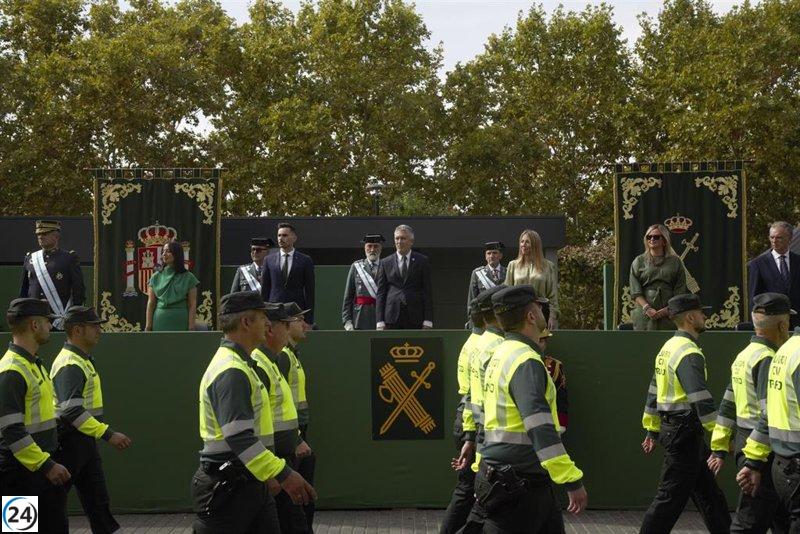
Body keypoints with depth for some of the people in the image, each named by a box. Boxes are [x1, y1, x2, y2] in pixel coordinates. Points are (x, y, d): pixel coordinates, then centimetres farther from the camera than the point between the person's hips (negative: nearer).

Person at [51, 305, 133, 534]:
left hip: (84, 442, 10)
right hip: (69, 443, -10)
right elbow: (72, 411, -28)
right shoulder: (70, 365, -18)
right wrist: (109, 435, -31)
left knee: (97, 500, 9)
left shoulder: (83, 360, 15)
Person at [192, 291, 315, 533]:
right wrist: (283, 475, -30)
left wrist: (268, 475, 27)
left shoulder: (240, 365, 17)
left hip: (250, 484, 10)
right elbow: (239, 438, -28)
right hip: (227, 487, -10)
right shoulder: (231, 372, -19)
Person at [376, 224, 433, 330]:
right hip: (391, 319, 1)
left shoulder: (422, 261, 7)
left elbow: (427, 292, 4)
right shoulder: (385, 263, 10)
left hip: (415, 319, -1)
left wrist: (427, 321, -4)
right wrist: (380, 322, -1)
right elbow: (380, 293, 8)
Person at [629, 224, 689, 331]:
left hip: (669, 315, 0)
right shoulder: (638, 262, 11)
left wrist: (668, 309, -11)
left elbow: (680, 292, 4)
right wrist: (647, 308, -12)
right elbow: (635, 292, 3)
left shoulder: (675, 262, 11)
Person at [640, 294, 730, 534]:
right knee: (672, 495, -5)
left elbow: (654, 392, 19)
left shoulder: (669, 347, 14)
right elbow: (700, 399, -25)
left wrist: (652, 430, 24)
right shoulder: (689, 353, -17)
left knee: (708, 492, 17)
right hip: (685, 431, -10)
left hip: (670, 428, 10)